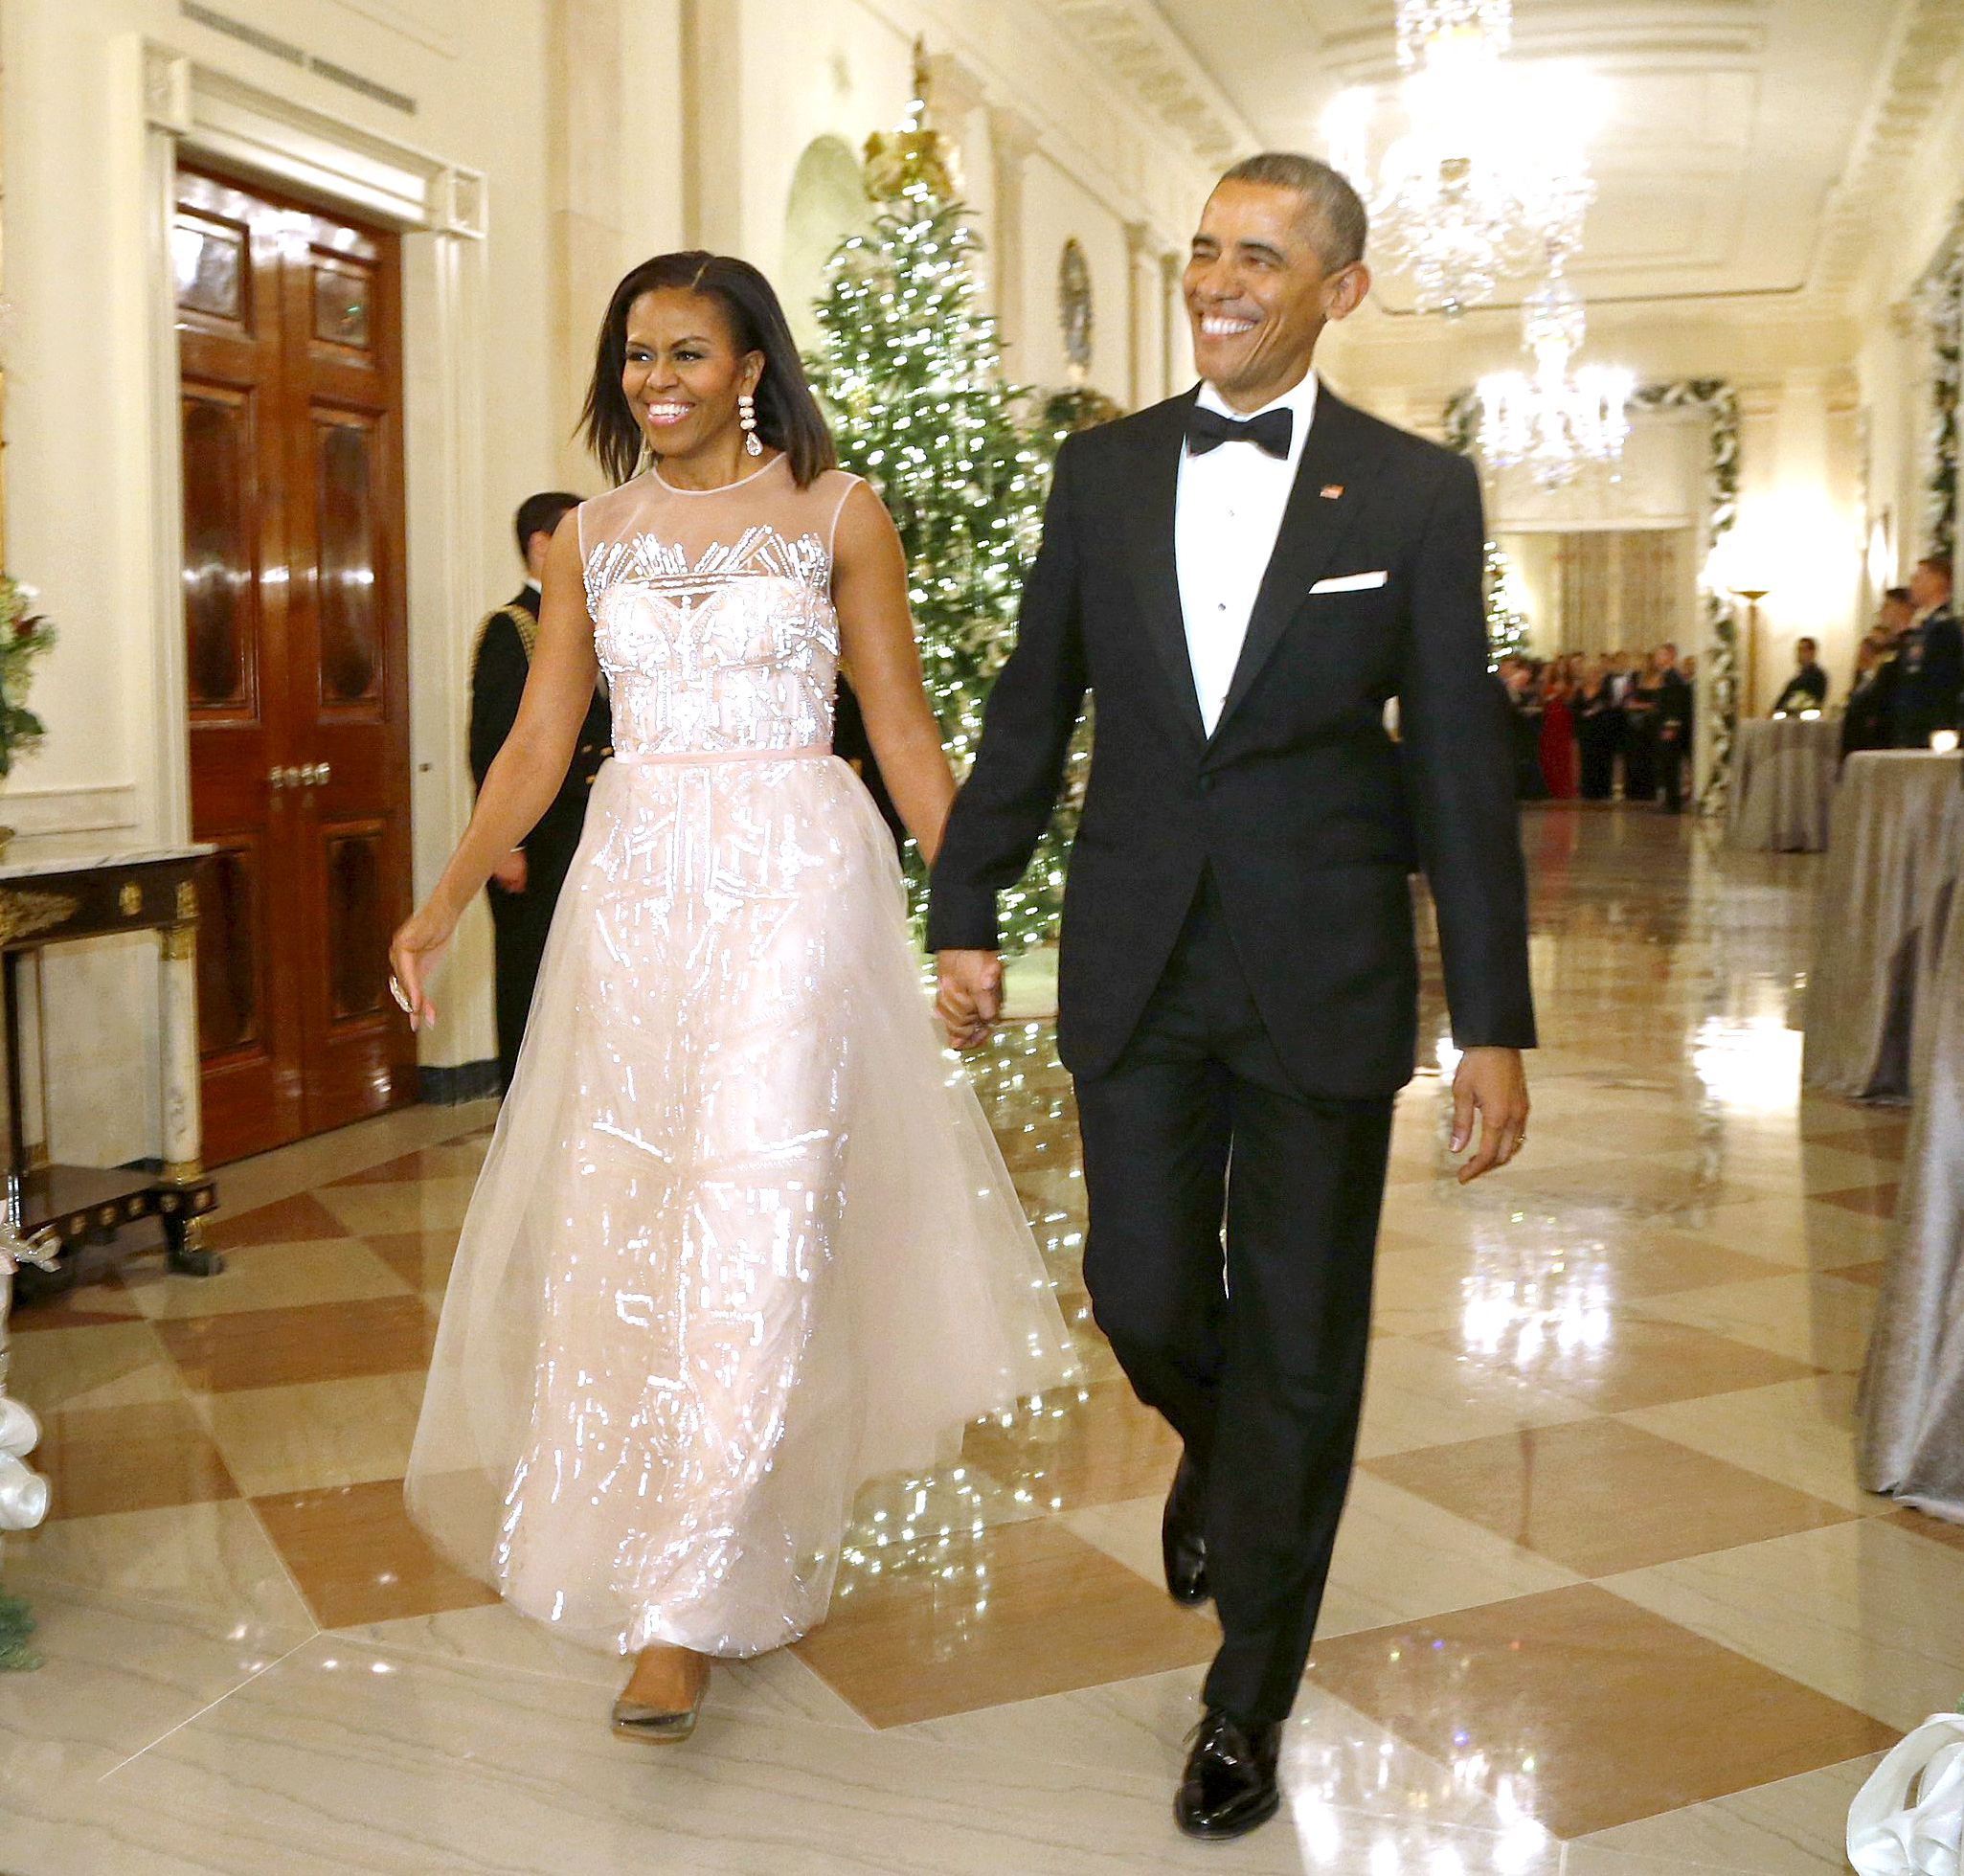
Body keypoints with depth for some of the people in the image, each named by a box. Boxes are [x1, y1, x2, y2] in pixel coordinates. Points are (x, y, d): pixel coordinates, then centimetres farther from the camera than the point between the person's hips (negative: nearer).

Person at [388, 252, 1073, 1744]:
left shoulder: (837, 513, 3)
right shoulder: (591, 536, 12)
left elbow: (905, 737, 3)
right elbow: (538, 744, 10)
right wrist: (446, 900, -1)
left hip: (794, 884, -4)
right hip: (634, 890, 4)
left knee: (756, 1214, -10)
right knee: (627, 1216, 6)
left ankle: (687, 1610, -4)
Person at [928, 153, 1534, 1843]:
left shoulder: (1417, 493, -2)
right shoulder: (1103, 471, 5)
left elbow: (1462, 768, -3)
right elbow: (1031, 708, 10)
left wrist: (1494, 1023, -5)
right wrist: (967, 913, 8)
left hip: (1324, 978, -2)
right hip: (1136, 970, 2)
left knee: (1300, 1350, 6)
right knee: (1144, 1300, 8)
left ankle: (1249, 1702, 25)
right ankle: (1221, 1455, 46)